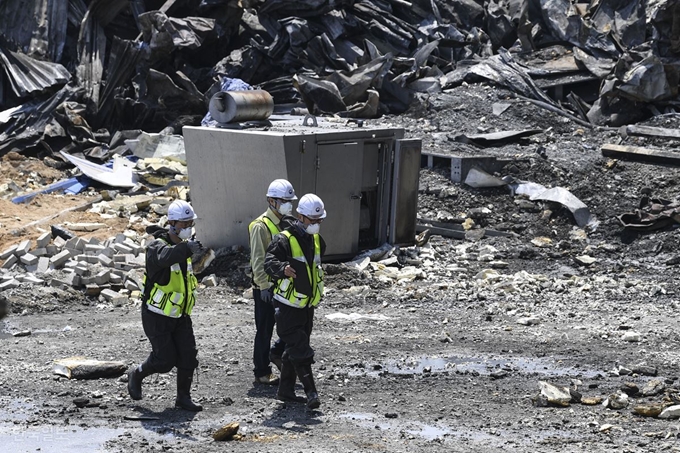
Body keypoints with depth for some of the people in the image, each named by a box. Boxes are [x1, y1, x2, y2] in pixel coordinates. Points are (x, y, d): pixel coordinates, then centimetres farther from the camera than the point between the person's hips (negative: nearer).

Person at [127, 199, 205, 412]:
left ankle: (183, 397, 14)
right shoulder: (157, 246, -20)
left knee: (188, 356, -1)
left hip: (180, 315, 7)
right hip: (157, 316, -7)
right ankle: (136, 375, 21)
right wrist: (186, 248, -63)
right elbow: (164, 257, -47)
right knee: (165, 359, -7)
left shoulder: (182, 246, 6)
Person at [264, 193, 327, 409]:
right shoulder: (284, 240, -17)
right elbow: (269, 262, -32)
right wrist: (283, 268, -52)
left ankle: (286, 390, 24)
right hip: (288, 307, -8)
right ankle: (311, 392, -13)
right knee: (300, 349, -13)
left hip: (307, 306, 8)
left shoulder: (316, 240, 9)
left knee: (294, 349, 15)